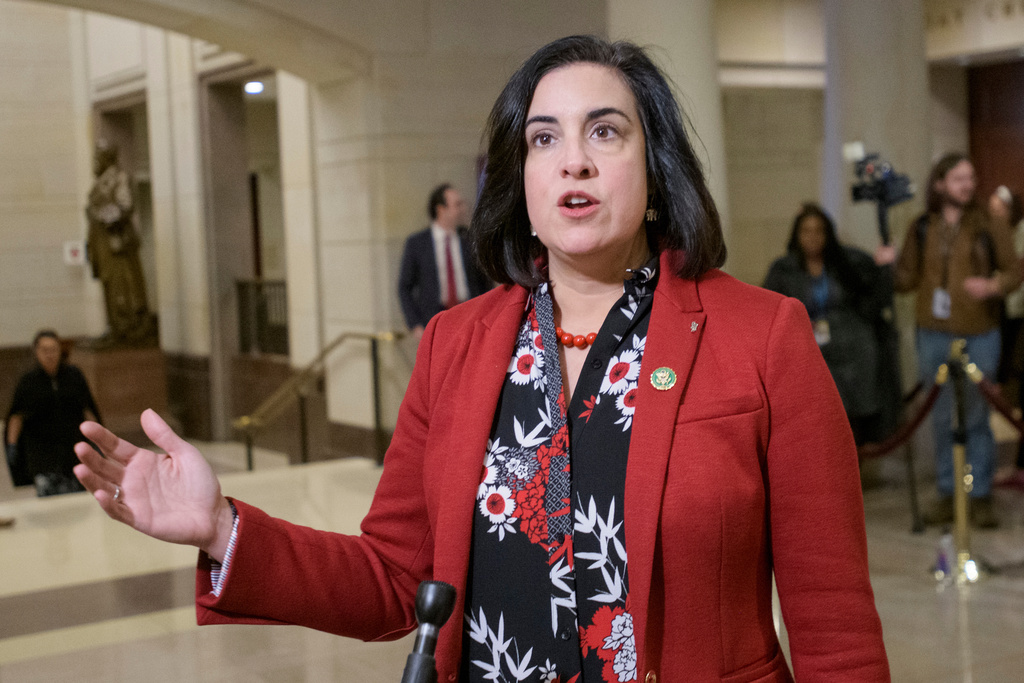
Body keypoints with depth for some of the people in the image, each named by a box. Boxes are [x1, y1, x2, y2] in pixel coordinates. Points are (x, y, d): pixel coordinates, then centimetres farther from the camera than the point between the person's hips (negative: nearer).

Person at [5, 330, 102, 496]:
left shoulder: (74, 375, 4)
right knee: (46, 492, -15)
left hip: (72, 444, 2)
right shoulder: (28, 381, 1)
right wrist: (12, 445, -1)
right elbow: (16, 416, 6)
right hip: (41, 449, -1)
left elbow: (88, 409, 9)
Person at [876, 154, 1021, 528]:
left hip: (979, 335, -2)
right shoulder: (922, 229, 6)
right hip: (935, 335, 2)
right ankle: (947, 494, 18)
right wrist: (891, 262, -9)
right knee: (943, 418, 8)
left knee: (976, 417, 1)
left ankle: (981, 497, 11)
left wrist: (993, 286, -19)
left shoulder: (989, 226, 0)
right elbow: (908, 280, 10)